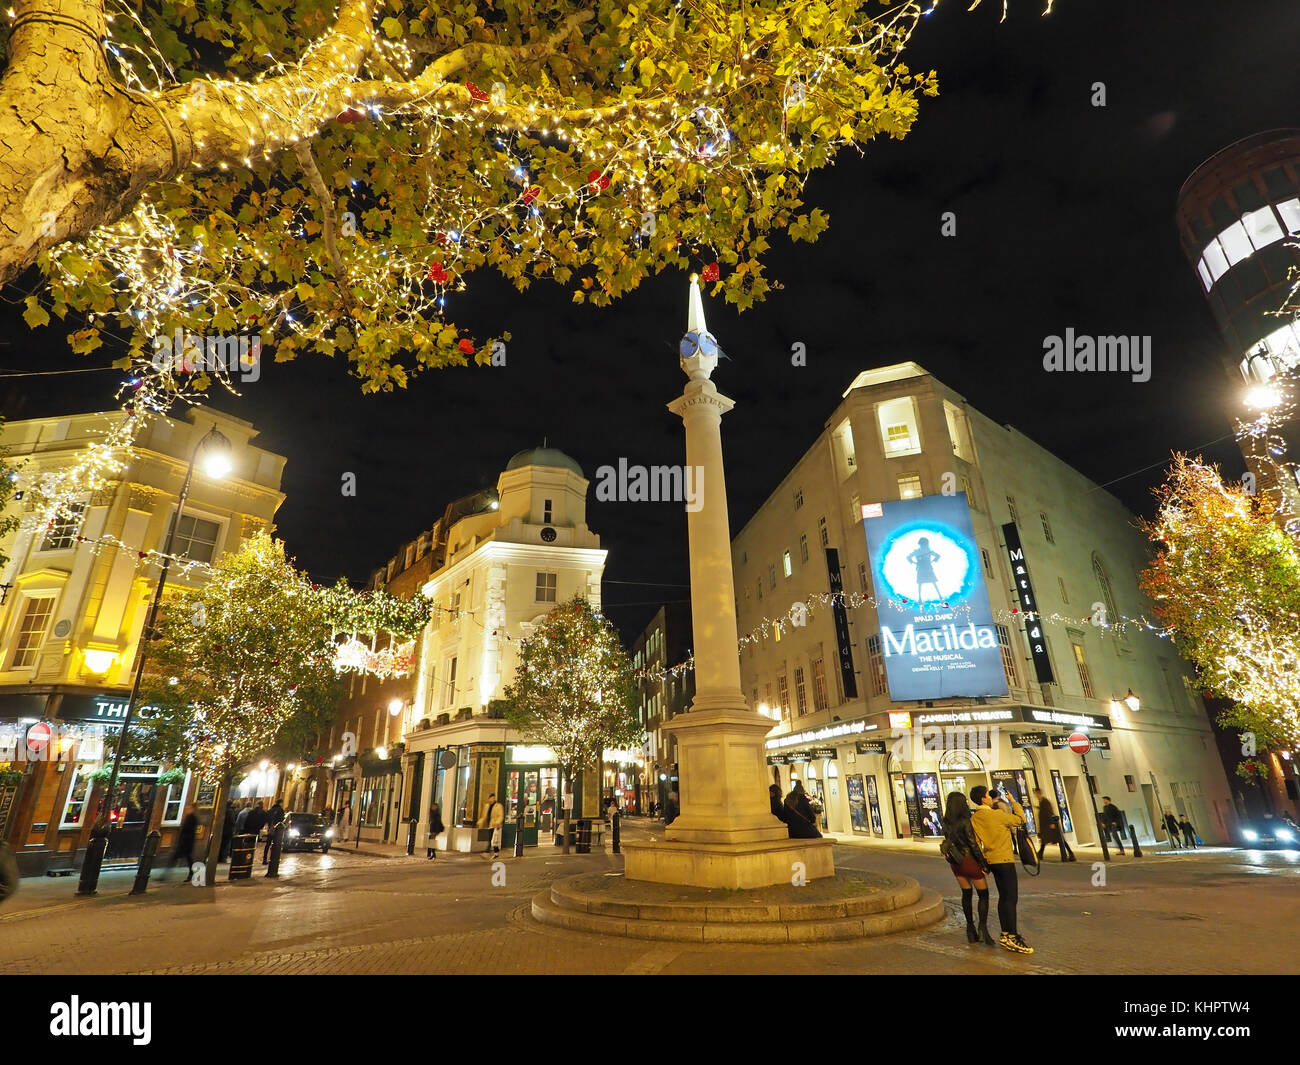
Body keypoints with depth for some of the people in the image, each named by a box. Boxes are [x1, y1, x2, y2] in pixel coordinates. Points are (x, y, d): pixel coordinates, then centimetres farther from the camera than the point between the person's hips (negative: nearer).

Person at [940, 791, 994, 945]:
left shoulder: (946, 822, 1)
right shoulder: (965, 821, -19)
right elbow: (973, 845, -17)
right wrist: (984, 864, -9)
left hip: (955, 862, 6)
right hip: (969, 861, -6)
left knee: (966, 894, 17)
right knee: (983, 894, 9)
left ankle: (970, 930, 21)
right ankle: (982, 929, 2)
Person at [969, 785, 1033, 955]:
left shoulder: (974, 818, 4)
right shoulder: (997, 815, -17)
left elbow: (976, 841, 8)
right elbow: (1020, 820, -5)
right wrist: (1014, 802, 8)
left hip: (992, 860, 8)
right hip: (1004, 860, -8)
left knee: (1003, 897, 15)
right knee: (1011, 898, -5)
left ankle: (1005, 934, 21)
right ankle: (1013, 937, -5)